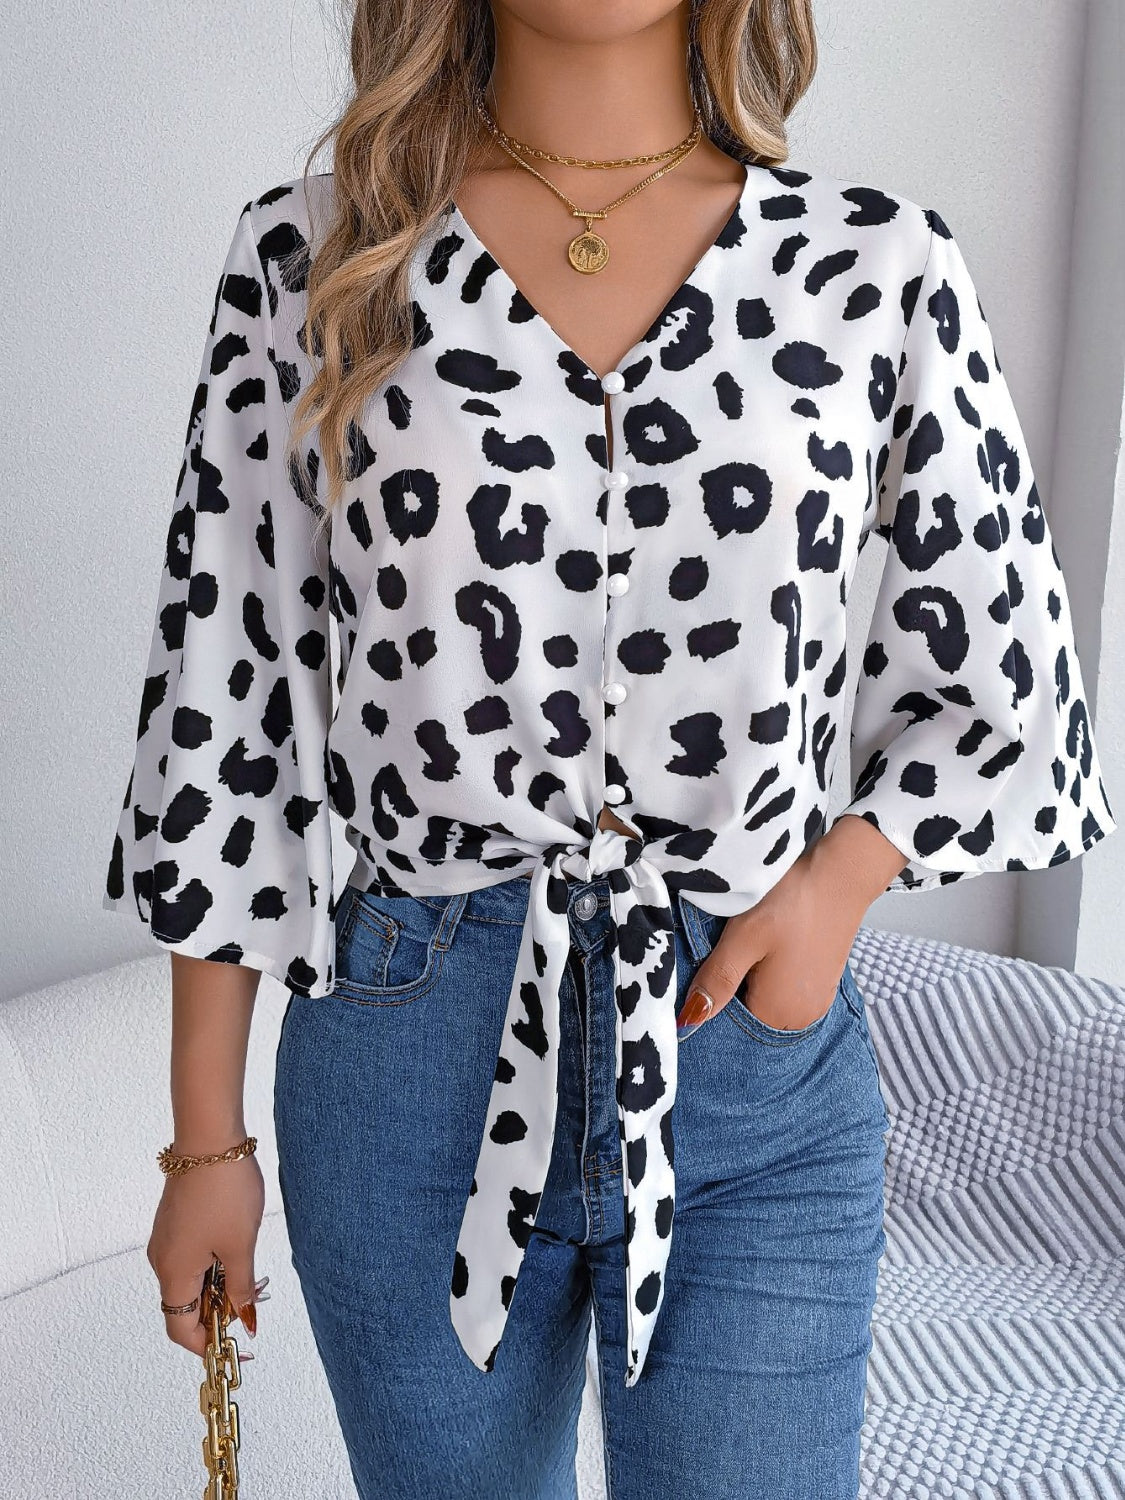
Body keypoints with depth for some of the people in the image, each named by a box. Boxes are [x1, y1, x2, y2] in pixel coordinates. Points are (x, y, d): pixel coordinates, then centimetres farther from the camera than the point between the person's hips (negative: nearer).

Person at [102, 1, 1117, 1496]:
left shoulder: (884, 266, -2)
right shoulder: (313, 257, -2)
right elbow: (224, 708, -1)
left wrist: (843, 872, -9)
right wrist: (208, 1137, 2)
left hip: (761, 1049, 0)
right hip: (413, 1068, 1)